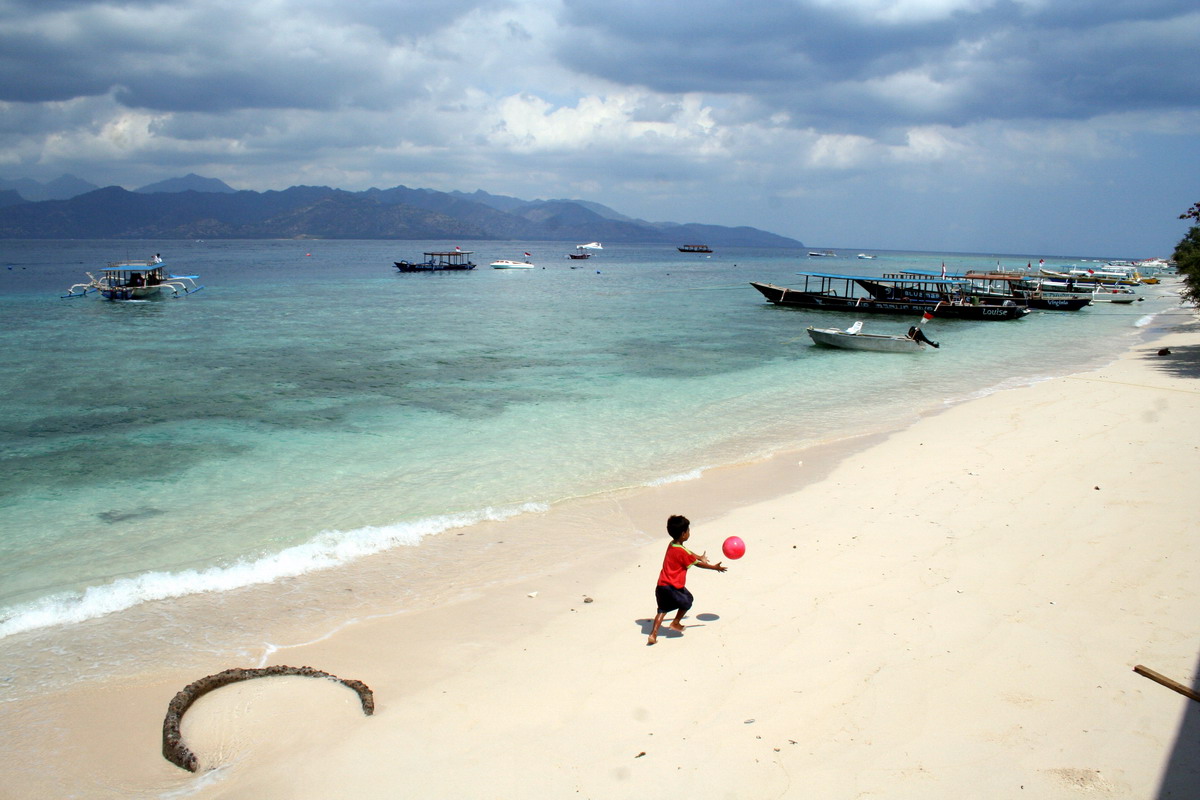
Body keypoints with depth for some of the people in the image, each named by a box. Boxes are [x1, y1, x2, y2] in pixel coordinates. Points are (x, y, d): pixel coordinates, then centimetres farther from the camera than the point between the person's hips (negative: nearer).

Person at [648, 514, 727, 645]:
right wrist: (715, 567, 4)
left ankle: (653, 634, 1)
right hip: (672, 587, -8)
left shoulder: (672, 545, 8)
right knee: (687, 601, 18)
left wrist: (700, 557, 40)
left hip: (661, 586, 8)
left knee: (663, 609, 12)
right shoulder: (681, 552, -19)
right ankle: (676, 623, 30)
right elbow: (697, 564, -7)